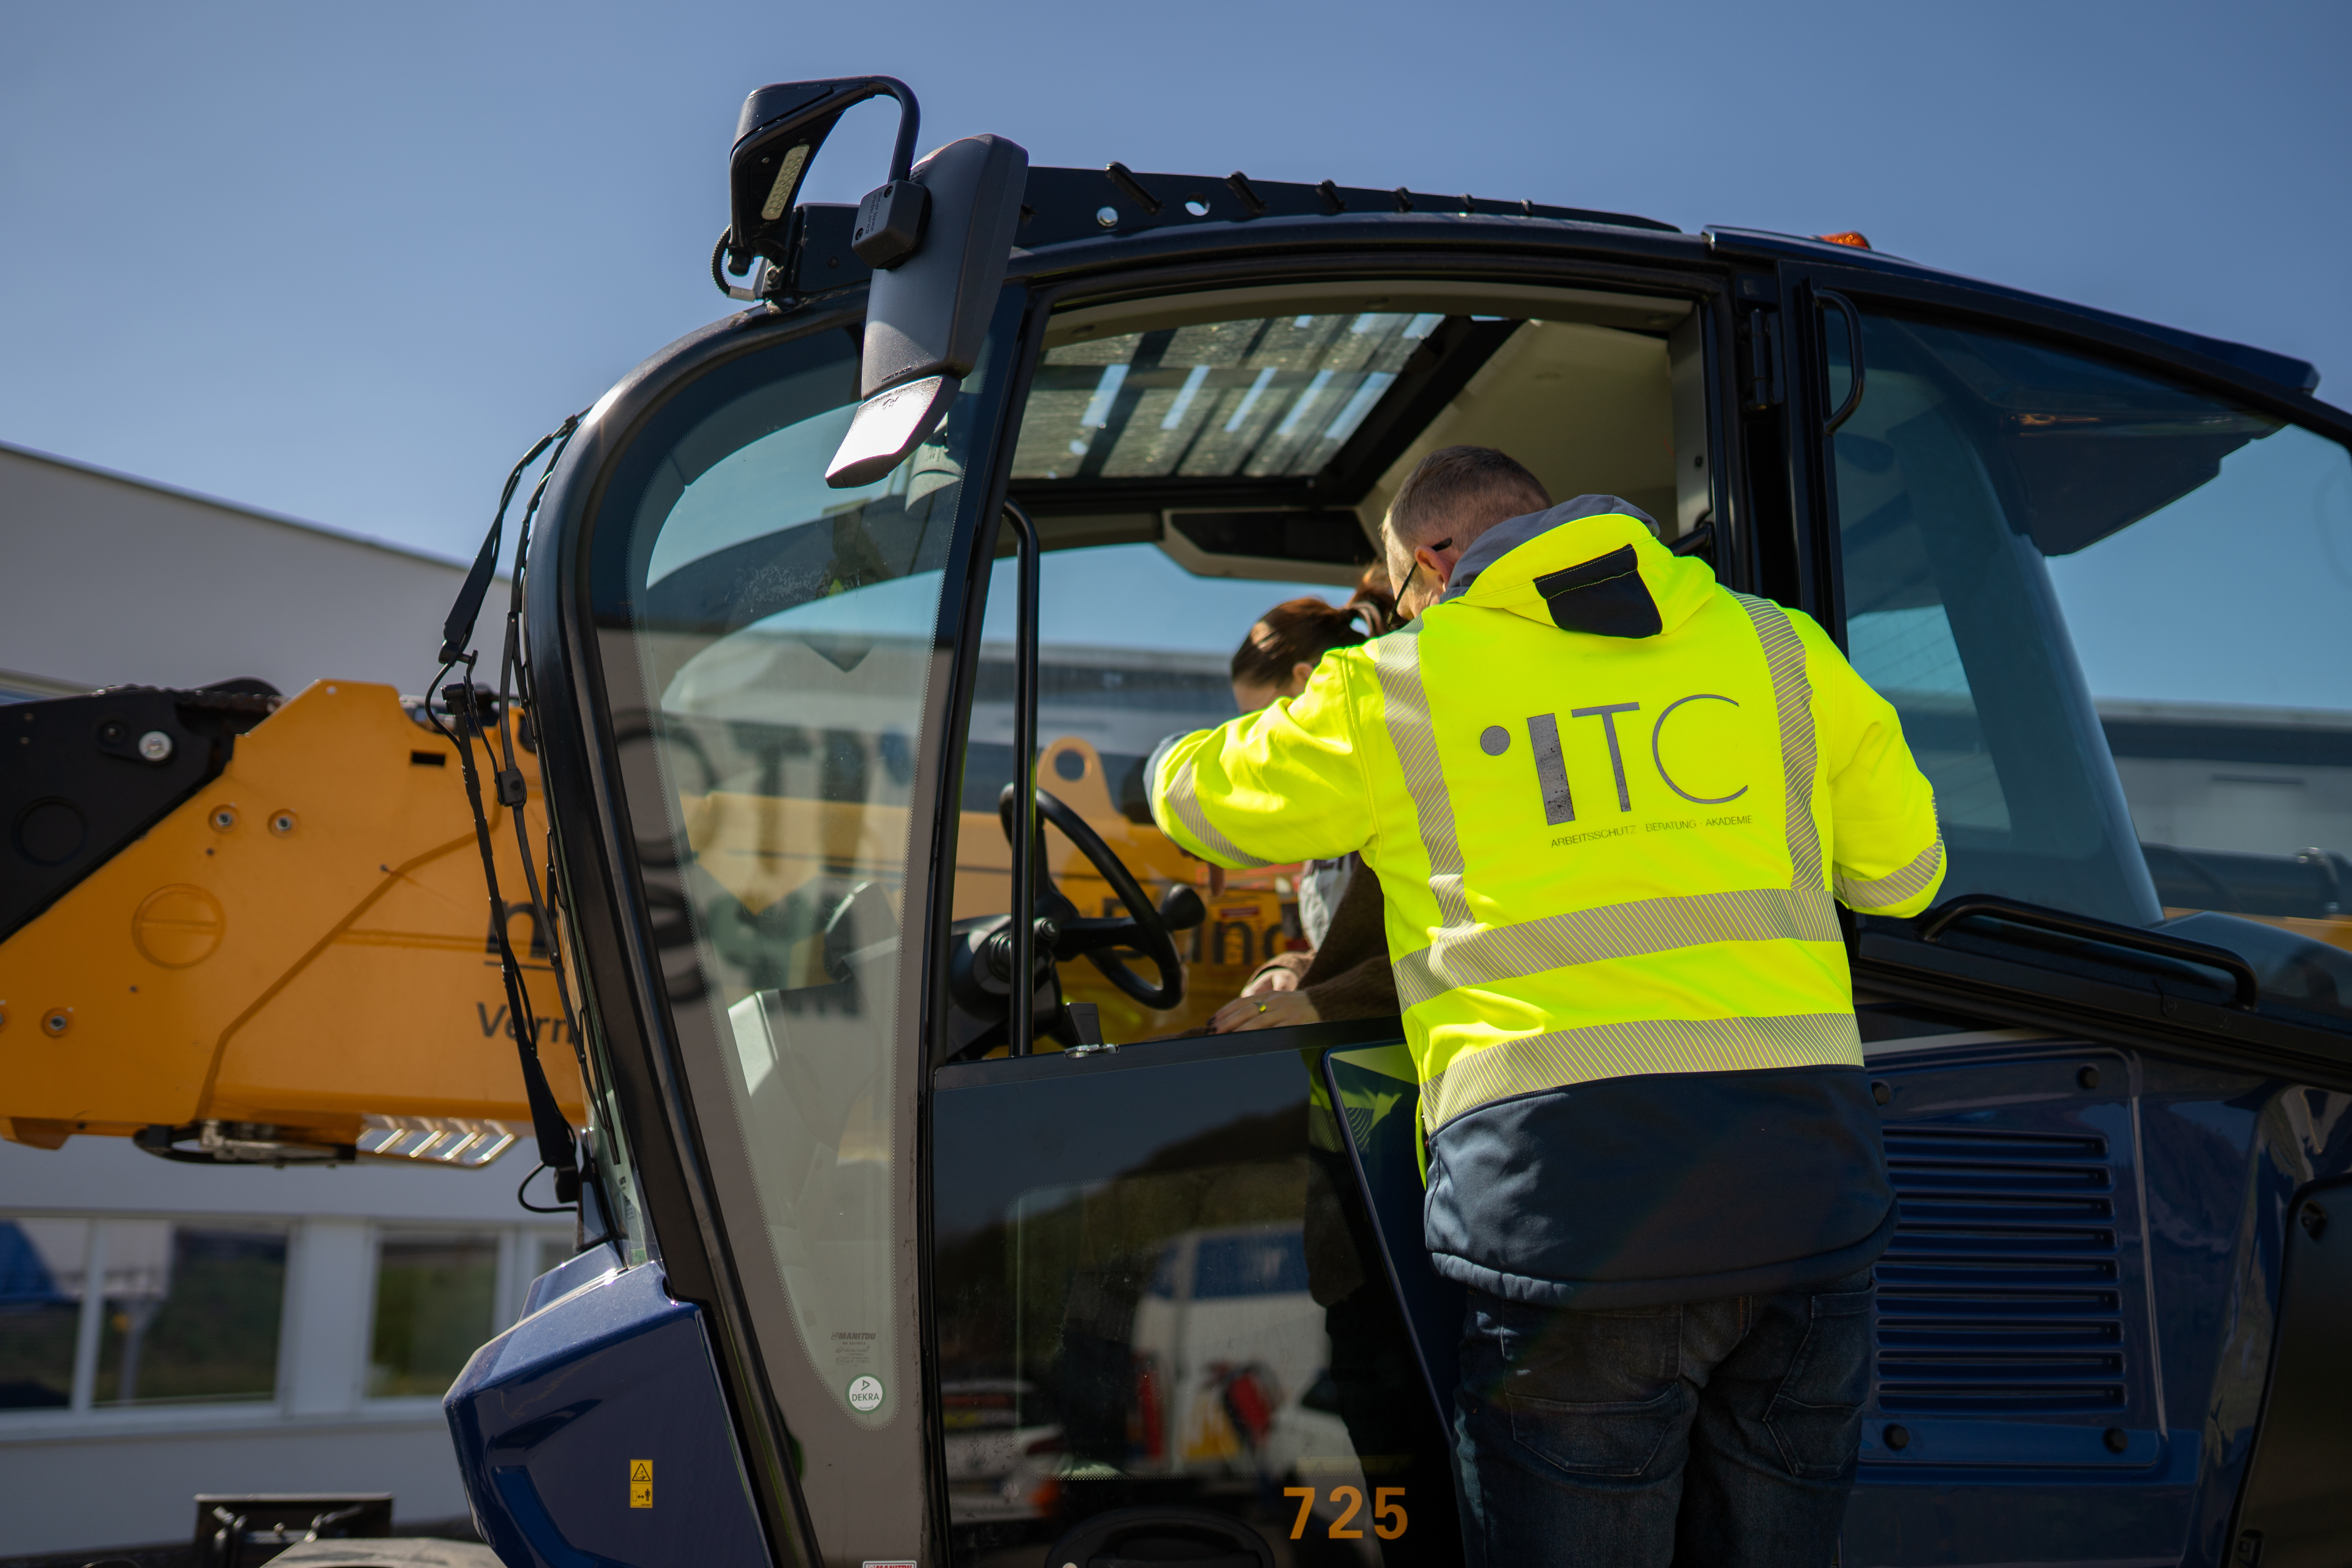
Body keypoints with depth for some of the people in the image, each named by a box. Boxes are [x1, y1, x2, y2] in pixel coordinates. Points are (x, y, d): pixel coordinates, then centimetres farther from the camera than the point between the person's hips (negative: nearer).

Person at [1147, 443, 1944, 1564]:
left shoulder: (1392, 690, 8)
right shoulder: (1778, 648, 16)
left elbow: (1192, 796, 24)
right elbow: (1905, 875, 24)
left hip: (1562, 1208, -3)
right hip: (1805, 1192, 4)